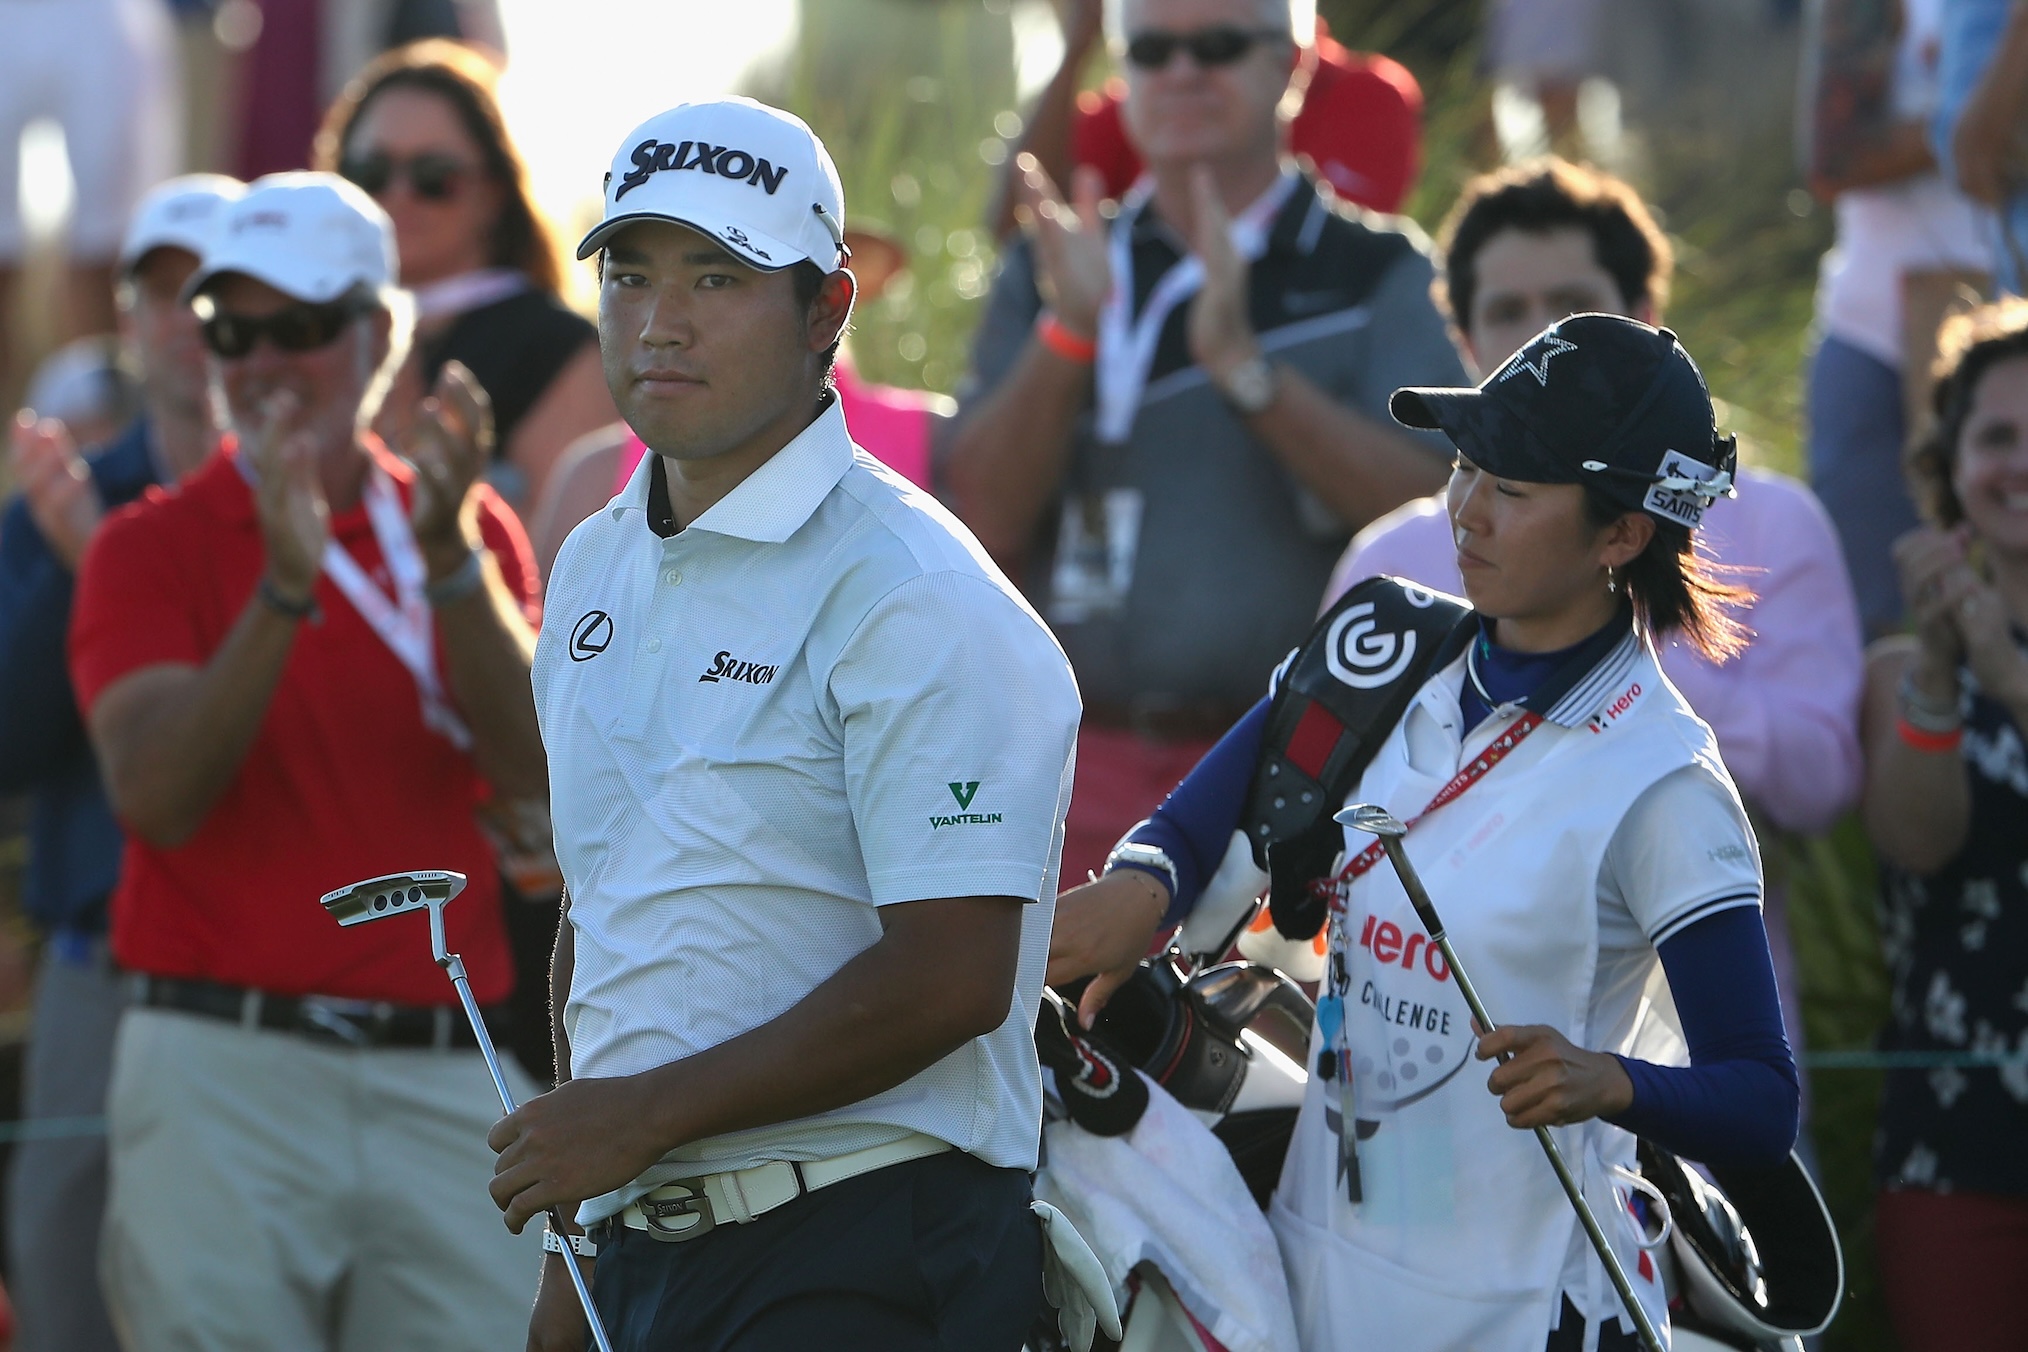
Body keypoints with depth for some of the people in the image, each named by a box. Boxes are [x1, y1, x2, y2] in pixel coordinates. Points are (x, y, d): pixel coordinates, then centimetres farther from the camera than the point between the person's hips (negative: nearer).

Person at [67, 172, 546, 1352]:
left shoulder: (474, 532, 13)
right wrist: (283, 587, -20)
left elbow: (533, 766, -3)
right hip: (223, 1067, -2)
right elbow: (157, 796, -10)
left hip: (444, 1077, 2)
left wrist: (449, 555, -15)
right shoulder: (155, 546, 5)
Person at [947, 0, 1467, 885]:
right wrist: (1068, 330, -11)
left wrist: (1244, 366, -18)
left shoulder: (1378, 273, 6)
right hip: (1086, 765, 3)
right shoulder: (1051, 274, 14)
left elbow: (1430, 508, -9)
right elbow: (985, 520, 3)